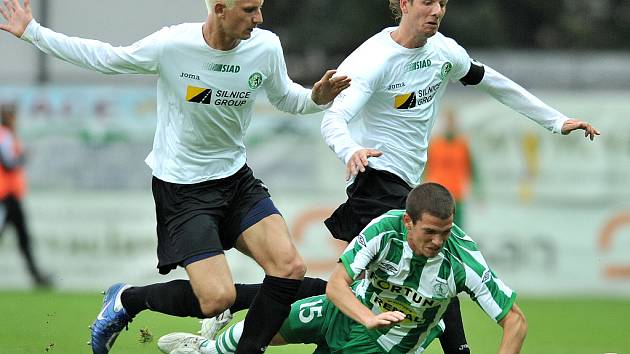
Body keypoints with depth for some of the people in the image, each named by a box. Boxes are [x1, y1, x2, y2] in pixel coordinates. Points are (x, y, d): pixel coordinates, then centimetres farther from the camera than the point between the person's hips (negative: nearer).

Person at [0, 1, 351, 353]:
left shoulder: (266, 47, -8)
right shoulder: (171, 45, -20)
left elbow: (285, 97, 12)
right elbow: (104, 58, -4)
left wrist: (318, 98, -11)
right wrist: (33, 32, -2)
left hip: (237, 179, 5)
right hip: (182, 189, -5)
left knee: (290, 269, -14)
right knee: (217, 298, -15)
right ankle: (128, 299, 12)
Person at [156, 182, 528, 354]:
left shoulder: (464, 260, -34)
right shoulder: (387, 228, -30)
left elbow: (516, 321, -30)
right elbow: (337, 284, -29)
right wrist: (369, 318, -49)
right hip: (353, 310, 2)